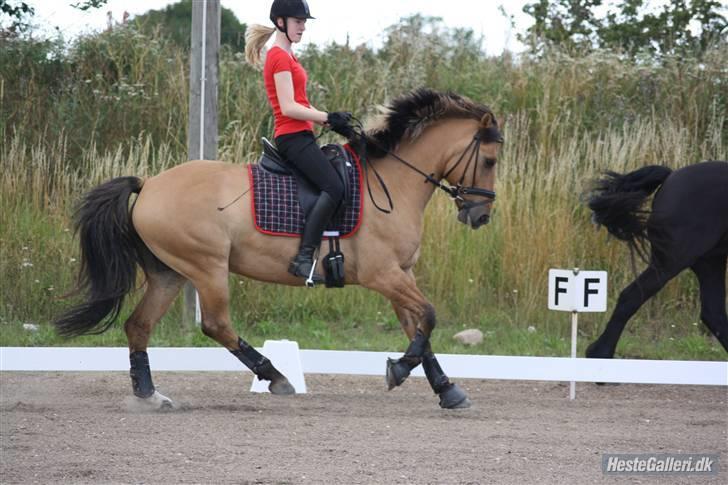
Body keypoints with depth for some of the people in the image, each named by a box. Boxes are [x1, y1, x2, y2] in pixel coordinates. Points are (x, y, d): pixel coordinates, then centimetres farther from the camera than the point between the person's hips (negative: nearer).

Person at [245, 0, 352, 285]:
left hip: (299, 138, 11)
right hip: (293, 136, -11)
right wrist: (329, 118, -16)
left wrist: (331, 121, 8)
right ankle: (304, 258, -30)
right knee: (334, 188, -24)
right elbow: (289, 107, -18)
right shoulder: (280, 57, -10)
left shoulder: (286, 56, 21)